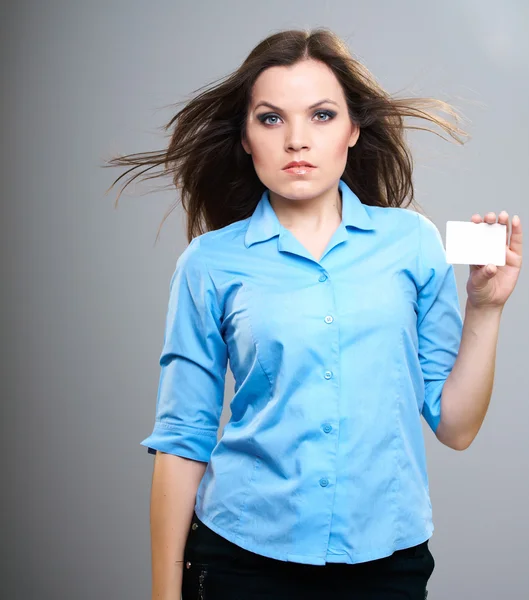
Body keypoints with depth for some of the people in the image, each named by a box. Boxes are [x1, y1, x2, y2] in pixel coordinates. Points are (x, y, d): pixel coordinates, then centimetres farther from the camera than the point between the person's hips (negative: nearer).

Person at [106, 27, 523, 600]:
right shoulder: (210, 263, -3)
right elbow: (182, 442, 0)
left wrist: (484, 307, -8)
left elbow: (455, 427, 1)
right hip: (246, 554, -1)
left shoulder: (412, 240, -1)